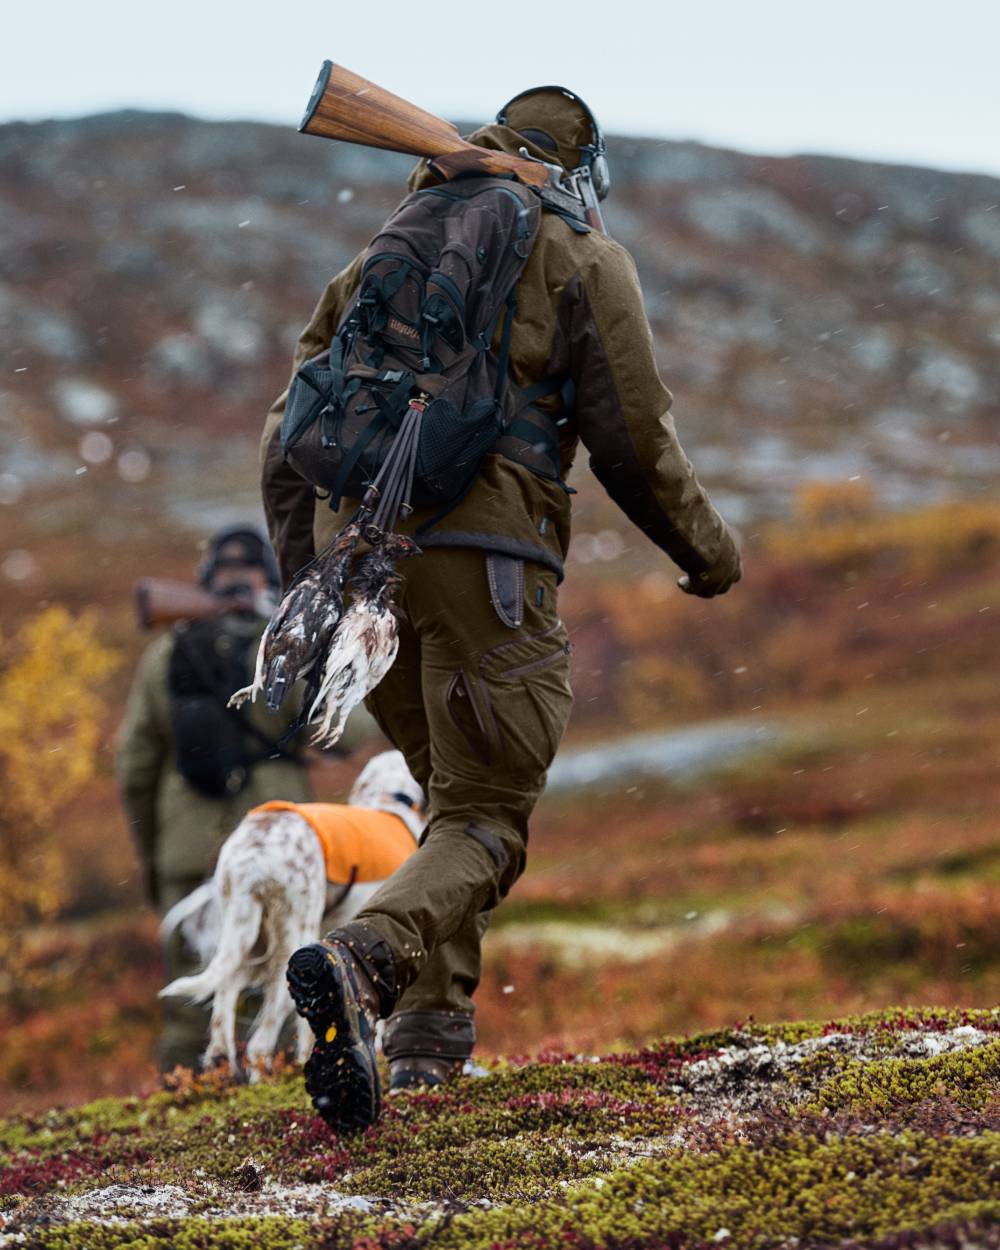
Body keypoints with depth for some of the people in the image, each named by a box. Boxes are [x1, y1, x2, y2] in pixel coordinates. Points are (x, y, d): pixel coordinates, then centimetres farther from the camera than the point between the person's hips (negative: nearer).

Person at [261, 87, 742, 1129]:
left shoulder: (385, 262, 25)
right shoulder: (584, 262, 9)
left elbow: (289, 439, 19)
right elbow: (633, 441, 1)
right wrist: (705, 546, 17)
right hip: (480, 555, -5)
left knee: (454, 791, 24)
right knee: (484, 826, -4)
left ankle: (430, 1021, 13)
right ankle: (362, 960, -33)